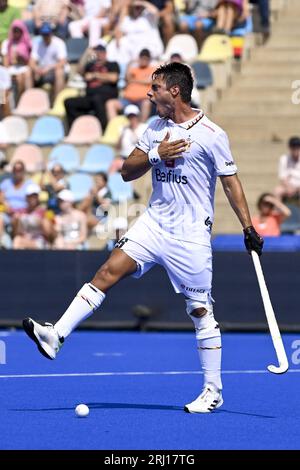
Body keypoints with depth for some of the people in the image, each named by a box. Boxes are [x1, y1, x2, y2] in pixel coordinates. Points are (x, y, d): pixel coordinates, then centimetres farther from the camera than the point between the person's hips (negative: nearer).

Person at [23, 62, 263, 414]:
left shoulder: (211, 134, -8)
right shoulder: (156, 129, 9)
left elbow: (231, 183, -4)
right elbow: (127, 172, 9)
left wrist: (248, 228, -8)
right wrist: (155, 155, -10)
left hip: (191, 234, -5)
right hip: (154, 223, 5)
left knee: (201, 310, 0)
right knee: (109, 270, -12)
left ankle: (213, 392, 9)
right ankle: (56, 335, -19)